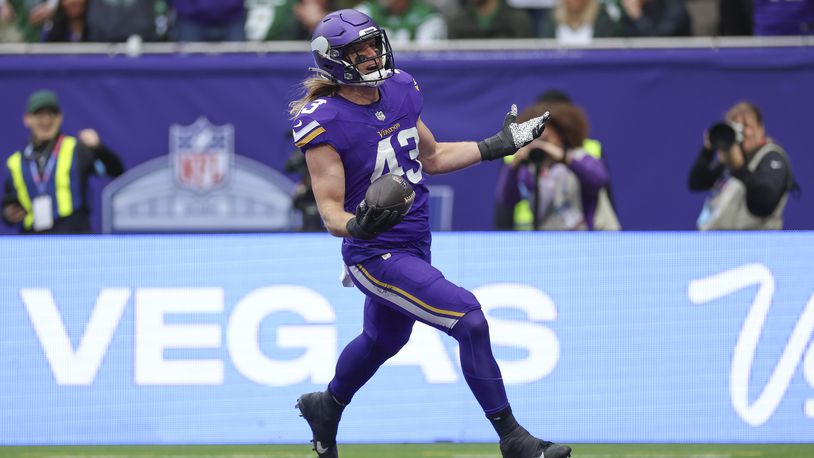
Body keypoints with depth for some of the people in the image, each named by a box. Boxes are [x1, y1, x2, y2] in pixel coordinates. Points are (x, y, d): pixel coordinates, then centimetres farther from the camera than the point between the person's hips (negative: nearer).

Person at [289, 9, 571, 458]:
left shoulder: (398, 91, 0)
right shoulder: (325, 123, -21)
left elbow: (431, 158, 15)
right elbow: (330, 210, -22)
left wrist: (498, 145, 11)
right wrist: (357, 225, -43)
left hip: (414, 245, 9)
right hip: (376, 257, -9)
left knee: (383, 338, 29)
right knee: (469, 319, -18)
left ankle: (326, 407, 56)